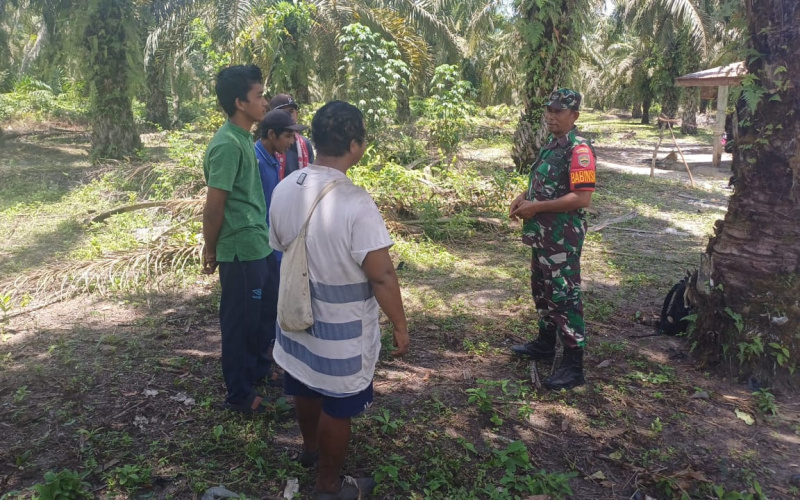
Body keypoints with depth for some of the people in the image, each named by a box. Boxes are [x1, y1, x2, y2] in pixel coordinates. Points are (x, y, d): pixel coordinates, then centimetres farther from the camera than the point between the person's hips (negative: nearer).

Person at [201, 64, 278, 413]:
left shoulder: (245, 137, 8)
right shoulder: (228, 145, -21)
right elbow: (214, 206, -19)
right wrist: (210, 250, -8)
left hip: (260, 244, 9)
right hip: (241, 250, -9)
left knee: (267, 310, 22)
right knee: (241, 320, 5)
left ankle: (258, 369, 44)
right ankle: (239, 394, 23)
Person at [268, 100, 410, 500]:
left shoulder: (284, 189, -7)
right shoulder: (355, 203, -29)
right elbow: (382, 276, -24)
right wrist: (400, 326, -11)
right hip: (342, 327, -7)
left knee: (306, 387, 27)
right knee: (337, 406, 12)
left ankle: (310, 447, 53)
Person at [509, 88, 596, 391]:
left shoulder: (579, 150, -18)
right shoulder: (551, 144, 12)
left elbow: (582, 198, -25)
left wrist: (536, 207, -21)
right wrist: (524, 197, 5)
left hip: (563, 237, -10)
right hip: (542, 233, 10)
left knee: (565, 295, -5)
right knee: (541, 289, 21)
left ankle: (574, 366, 4)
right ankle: (545, 343, 38)